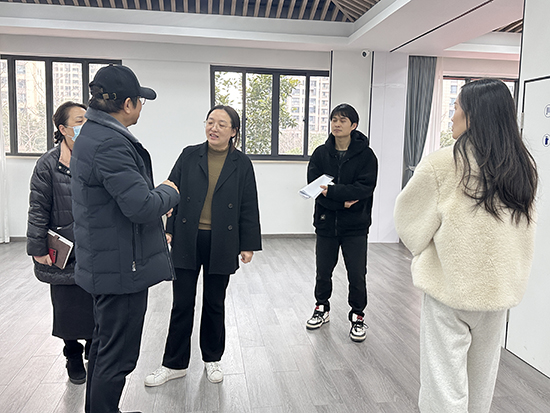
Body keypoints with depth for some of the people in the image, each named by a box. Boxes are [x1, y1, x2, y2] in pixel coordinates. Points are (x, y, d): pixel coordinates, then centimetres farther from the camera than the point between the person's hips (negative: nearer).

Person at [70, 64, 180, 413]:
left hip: (104, 263, 11)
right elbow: (141, 206, -29)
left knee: (105, 344, 25)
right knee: (118, 355, 4)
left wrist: (157, 197, 11)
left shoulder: (92, 135, 10)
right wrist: (169, 193, -10)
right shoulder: (110, 143, -24)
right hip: (122, 267, -11)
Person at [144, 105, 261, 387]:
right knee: (182, 304, 7)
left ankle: (212, 359, 32)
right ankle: (175, 364, 23)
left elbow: (248, 207, 3)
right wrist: (167, 229, -3)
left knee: (214, 304, 13)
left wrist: (248, 244, 1)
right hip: (187, 241, 1)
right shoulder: (189, 156, 2)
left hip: (221, 244, 0)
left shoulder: (241, 164, 1)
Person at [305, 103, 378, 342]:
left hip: (355, 225, -2)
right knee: (323, 271, 14)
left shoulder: (366, 155, -4)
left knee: (357, 275, 3)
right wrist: (342, 200, -19)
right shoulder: (321, 153, 3)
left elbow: (365, 187, -16)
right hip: (326, 222, 3)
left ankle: (357, 316, 23)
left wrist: (332, 191, -25)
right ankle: (322, 308, 35)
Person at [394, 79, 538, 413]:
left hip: (450, 286, -5)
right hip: (499, 288, 6)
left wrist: (422, 247, 12)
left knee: (445, 385, 7)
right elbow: (523, 230, 11)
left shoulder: (443, 164, -18)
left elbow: (413, 222, -8)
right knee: (482, 381, 22)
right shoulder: (524, 167, 0)